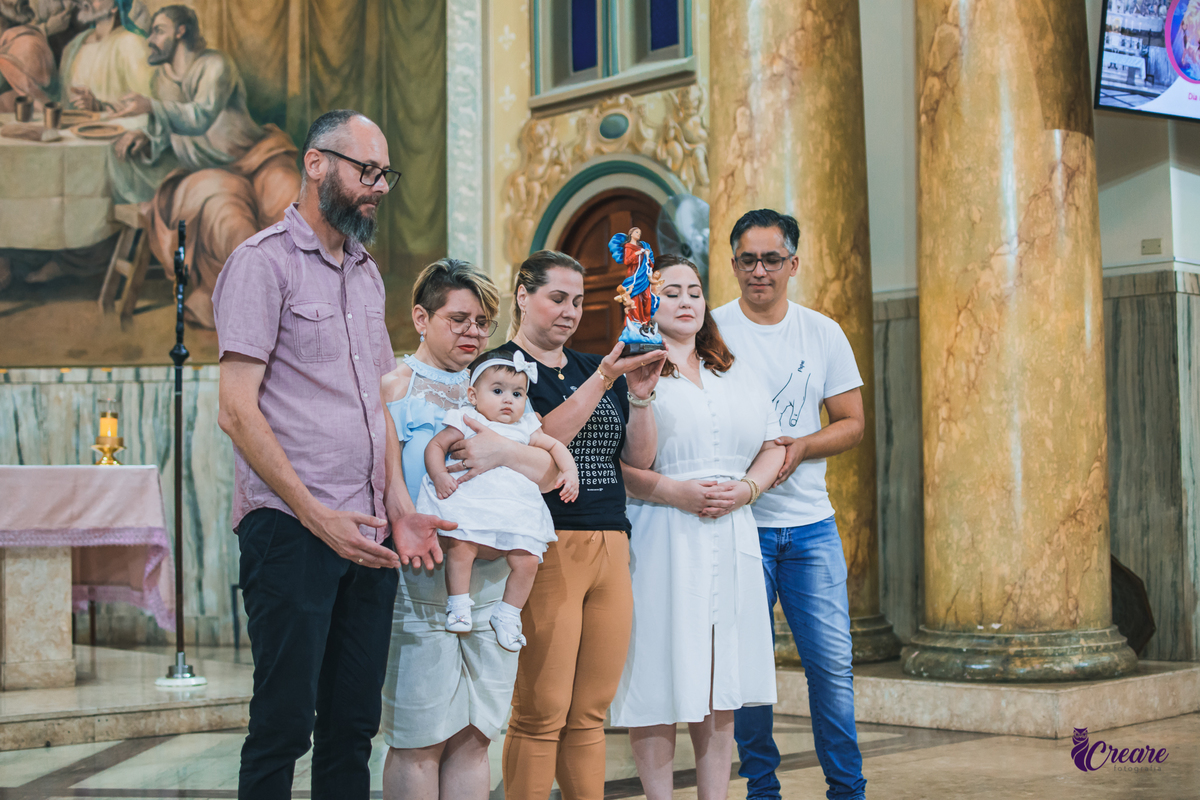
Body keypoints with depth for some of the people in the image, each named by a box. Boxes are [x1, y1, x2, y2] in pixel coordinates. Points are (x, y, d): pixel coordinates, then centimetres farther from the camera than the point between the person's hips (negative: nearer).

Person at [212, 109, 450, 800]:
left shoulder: (367, 274, 18)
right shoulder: (265, 261, -5)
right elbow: (238, 411, -12)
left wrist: (399, 505, 6)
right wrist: (319, 517, -16)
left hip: (365, 534, 7)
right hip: (292, 529, -7)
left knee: (354, 721, 10)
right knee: (284, 722, -3)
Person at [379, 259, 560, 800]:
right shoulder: (396, 386, 1)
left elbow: (551, 471, 7)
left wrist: (504, 452, -12)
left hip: (491, 581, 5)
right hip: (421, 582, -5)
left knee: (473, 736, 8)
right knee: (420, 740, -2)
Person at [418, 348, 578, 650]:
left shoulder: (525, 429, 19)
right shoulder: (466, 422, 7)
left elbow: (555, 446, 27)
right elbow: (435, 446, 5)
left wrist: (570, 472, 11)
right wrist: (439, 475, -12)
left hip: (514, 508, 4)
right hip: (469, 504, -4)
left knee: (527, 559, -11)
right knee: (459, 547, -27)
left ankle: (507, 615, 8)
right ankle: (458, 607, -10)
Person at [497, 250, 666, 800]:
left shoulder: (594, 368, 19)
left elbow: (640, 459, 15)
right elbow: (539, 441, -14)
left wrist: (639, 395, -1)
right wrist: (602, 381, -18)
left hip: (611, 545, 6)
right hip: (546, 548, -6)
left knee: (590, 713, 7)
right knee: (540, 714, -5)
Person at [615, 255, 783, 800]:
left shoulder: (737, 375, 17)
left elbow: (773, 446, 17)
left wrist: (745, 489, -3)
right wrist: (674, 492, -18)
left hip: (732, 538, 5)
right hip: (660, 537, -5)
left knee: (719, 677, 7)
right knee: (661, 673, -3)